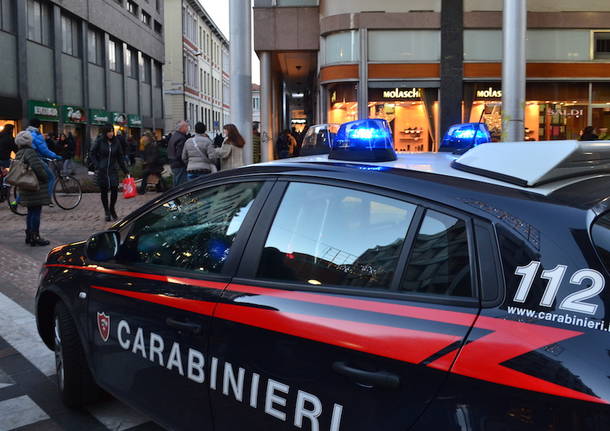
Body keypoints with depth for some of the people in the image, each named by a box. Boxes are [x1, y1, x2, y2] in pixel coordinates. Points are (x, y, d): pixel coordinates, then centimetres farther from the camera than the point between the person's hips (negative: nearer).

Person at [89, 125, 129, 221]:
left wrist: (125, 170, 8)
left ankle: (112, 209, 14)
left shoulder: (116, 142, 3)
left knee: (114, 189, -9)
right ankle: (107, 212, 19)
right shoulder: (99, 141, -4)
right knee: (103, 191, 4)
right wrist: (97, 165, -8)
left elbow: (120, 157, 9)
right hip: (102, 170, -1)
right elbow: (92, 153, 2)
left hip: (113, 170, 1)